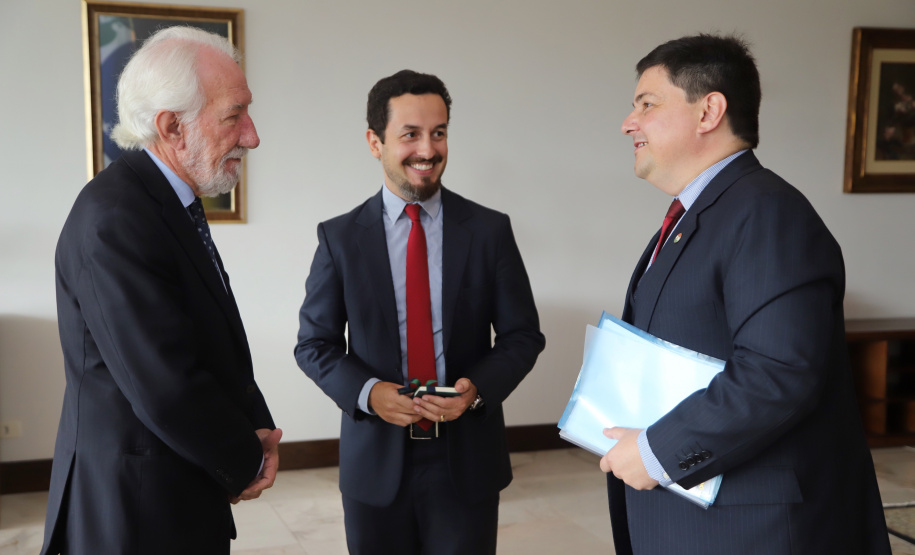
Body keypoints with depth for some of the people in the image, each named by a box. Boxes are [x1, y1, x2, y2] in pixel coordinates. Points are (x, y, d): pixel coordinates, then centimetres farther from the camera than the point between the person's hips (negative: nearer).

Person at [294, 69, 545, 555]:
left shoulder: (490, 230, -1)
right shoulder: (340, 237, 0)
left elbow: (522, 335, 3)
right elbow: (314, 343, 3)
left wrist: (478, 388, -16)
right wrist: (367, 392, -15)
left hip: (467, 461, 0)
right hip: (376, 461, 0)